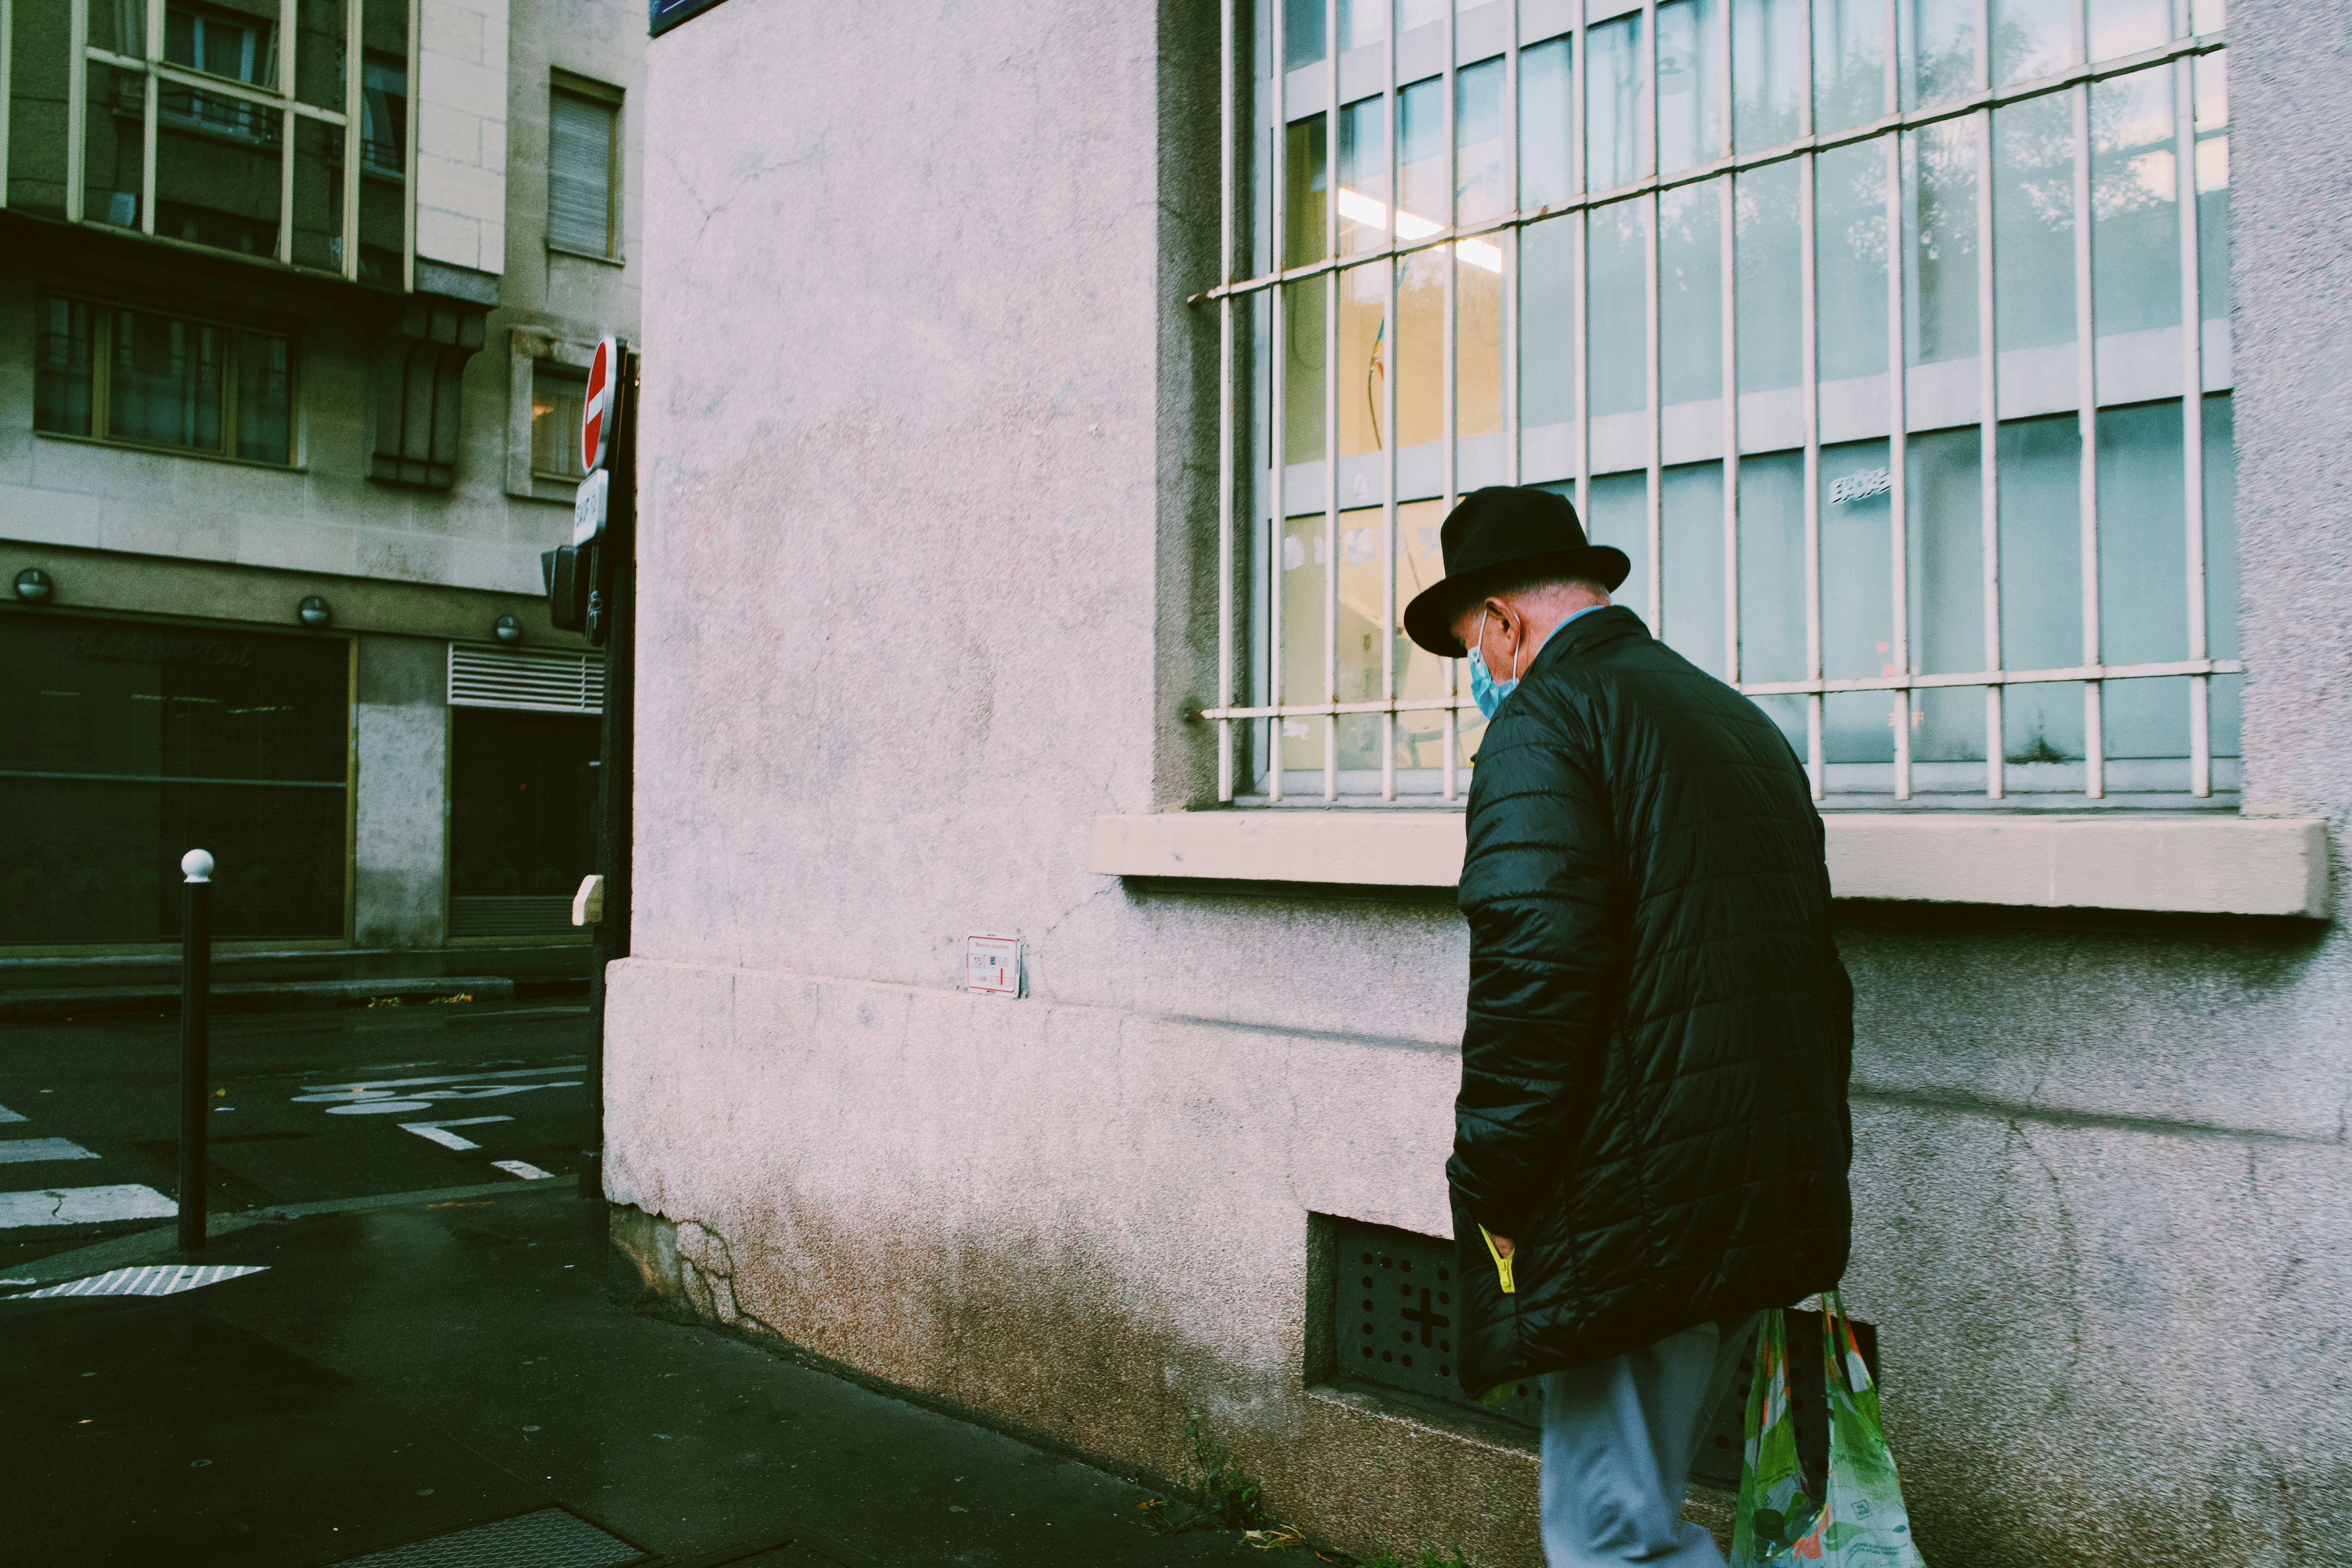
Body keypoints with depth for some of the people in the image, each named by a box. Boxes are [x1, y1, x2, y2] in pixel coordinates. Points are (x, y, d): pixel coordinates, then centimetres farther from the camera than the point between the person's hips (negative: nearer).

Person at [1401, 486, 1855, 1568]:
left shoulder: (1542, 720, -11)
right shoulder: (1741, 720, 17)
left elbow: (1533, 978, -22)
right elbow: (1811, 970, 20)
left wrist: (1489, 1191, -12)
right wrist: (1799, 1176, 25)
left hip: (1639, 1213, -9)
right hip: (1772, 1202, 10)